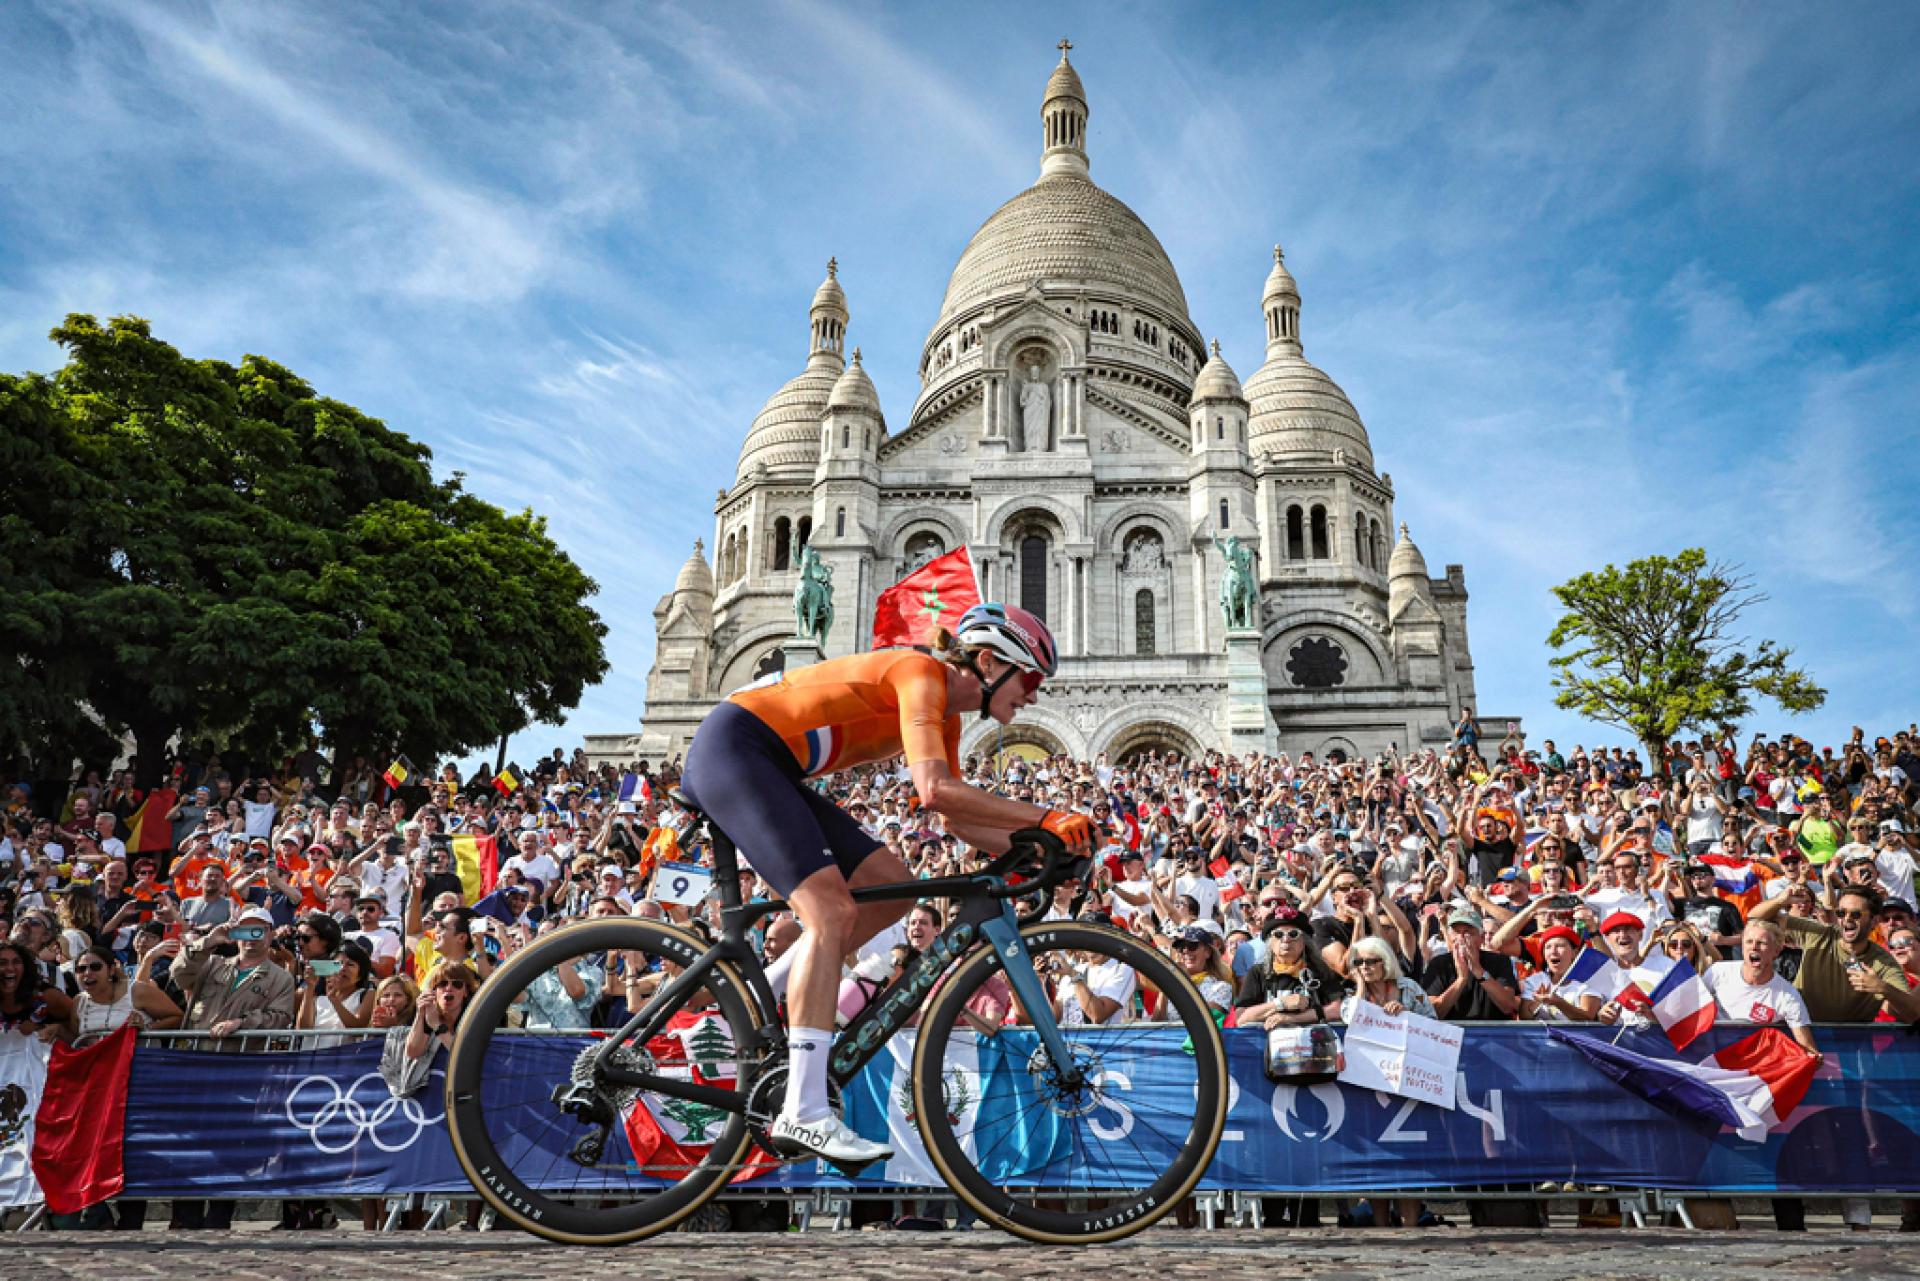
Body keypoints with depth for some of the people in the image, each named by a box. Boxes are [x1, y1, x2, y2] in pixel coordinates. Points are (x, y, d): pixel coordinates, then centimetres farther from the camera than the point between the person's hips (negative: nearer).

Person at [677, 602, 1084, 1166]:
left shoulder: (945, 717, 13)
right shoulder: (921, 673, -16)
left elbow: (959, 820, 13)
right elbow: (935, 790, -29)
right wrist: (1046, 817, -24)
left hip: (770, 770, 10)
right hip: (732, 746, -10)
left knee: (890, 883, 3)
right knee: (832, 909, -20)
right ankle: (804, 1115, -20)